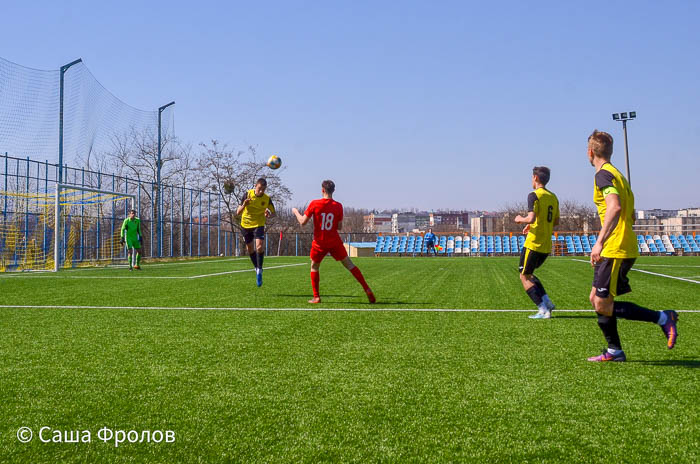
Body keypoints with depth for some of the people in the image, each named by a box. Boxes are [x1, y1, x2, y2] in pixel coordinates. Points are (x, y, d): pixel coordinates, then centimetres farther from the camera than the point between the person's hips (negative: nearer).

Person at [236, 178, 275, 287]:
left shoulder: (267, 199, -11)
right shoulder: (247, 195, -12)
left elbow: (272, 212, 5)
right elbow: (237, 213, -12)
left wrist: (268, 215, -20)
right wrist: (243, 205, -34)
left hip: (258, 225, -1)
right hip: (246, 225, 1)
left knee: (259, 246, -21)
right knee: (250, 249, 11)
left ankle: (259, 270, -7)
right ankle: (257, 269, 32)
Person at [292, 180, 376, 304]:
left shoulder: (314, 204, -10)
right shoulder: (338, 206, -5)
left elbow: (303, 222, -7)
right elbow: (339, 227, -1)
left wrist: (296, 212, 11)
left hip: (319, 243, -1)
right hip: (335, 242, 1)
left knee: (314, 267, 19)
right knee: (349, 265, 10)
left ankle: (316, 297, 13)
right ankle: (367, 290, 3)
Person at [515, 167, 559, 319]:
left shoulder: (534, 195, -12)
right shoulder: (553, 197, 12)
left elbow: (531, 218, -23)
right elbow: (556, 221, 18)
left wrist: (521, 220, -3)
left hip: (533, 244, -8)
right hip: (547, 246, 8)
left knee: (524, 276, 3)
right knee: (529, 273, 23)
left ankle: (543, 310, -4)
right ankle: (547, 302, 11)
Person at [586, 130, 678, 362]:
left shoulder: (603, 174, -12)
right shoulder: (617, 174, 18)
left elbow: (615, 207, -29)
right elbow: (631, 216, 23)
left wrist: (600, 242, -32)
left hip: (615, 250, -10)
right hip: (624, 248, 10)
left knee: (603, 305, -7)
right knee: (596, 298, 13)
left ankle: (662, 318, -4)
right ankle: (614, 351, 17)